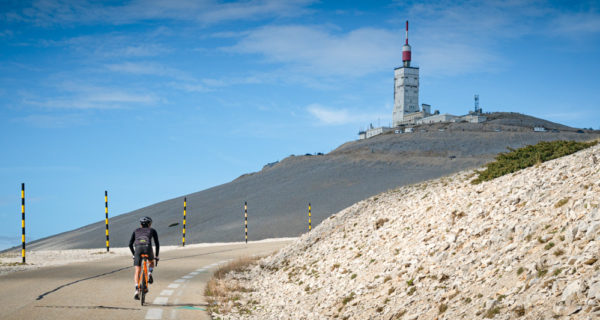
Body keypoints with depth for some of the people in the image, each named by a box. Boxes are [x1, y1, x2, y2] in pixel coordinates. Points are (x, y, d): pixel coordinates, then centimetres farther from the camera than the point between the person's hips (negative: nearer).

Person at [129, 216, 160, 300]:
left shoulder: (136, 231, 29)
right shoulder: (152, 231, 26)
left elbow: (130, 244, 24)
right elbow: (157, 244, 24)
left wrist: (134, 254, 34)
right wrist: (156, 256, 32)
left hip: (138, 248, 1)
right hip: (147, 247, -1)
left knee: (137, 271, 3)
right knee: (151, 262, 32)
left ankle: (137, 290, -15)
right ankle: (149, 274, 2)